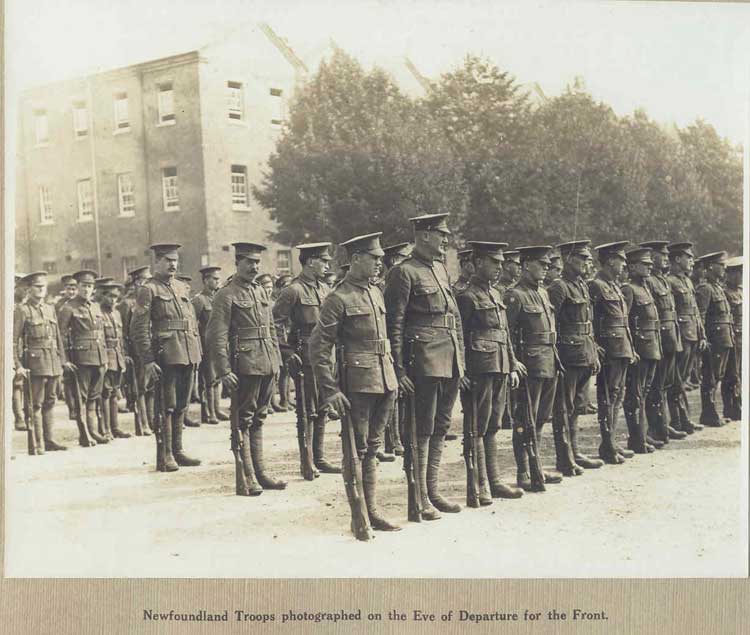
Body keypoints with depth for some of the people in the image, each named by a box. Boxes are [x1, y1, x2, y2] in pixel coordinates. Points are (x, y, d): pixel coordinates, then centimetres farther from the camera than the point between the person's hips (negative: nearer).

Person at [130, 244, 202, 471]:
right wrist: (148, 361, -14)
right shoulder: (148, 289, -4)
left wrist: (197, 351, 14)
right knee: (166, 407, -3)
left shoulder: (182, 288, 17)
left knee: (181, 406, 12)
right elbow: (139, 329, -9)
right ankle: (165, 456, 3)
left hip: (188, 356, 7)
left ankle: (177, 451, 20)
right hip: (166, 356, -7)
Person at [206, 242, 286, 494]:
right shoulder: (226, 295, -7)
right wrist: (223, 371, -17)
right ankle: (246, 479, 2)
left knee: (258, 420, 14)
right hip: (245, 366, -7)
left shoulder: (262, 291, 15)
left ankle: (260, 473, 20)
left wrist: (276, 360, 15)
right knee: (243, 421, -2)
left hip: (267, 366, 7)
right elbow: (216, 336, -12)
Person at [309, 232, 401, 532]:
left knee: (373, 447, 12)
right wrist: (330, 390, -14)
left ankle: (372, 510, 19)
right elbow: (318, 346, -11)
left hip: (385, 381, 7)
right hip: (358, 382, -7)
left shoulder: (376, 293, 14)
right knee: (357, 450, 1)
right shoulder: (338, 299, -9)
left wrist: (393, 376, 17)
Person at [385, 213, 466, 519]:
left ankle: (433, 491, 23)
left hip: (449, 363, 8)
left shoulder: (441, 269, 16)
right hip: (424, 362, -8)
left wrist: (460, 362, 17)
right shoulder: (404, 273, -8)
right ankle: (420, 498, 7)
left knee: (440, 428, 13)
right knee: (423, 431, -2)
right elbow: (394, 325, -11)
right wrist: (399, 370, -15)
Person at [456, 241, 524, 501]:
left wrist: (513, 367, 17)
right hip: (479, 369, -8)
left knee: (492, 428, 13)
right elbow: (460, 338, -11)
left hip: (500, 370, 8)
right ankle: (480, 485, 2)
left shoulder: (495, 294, 18)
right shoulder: (467, 296, -8)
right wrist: (464, 373, -15)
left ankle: (494, 481, 19)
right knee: (477, 429, -2)